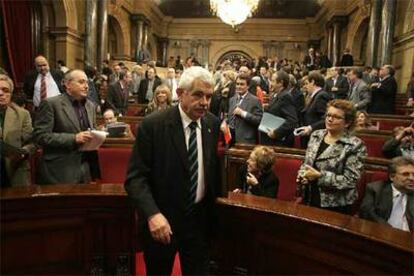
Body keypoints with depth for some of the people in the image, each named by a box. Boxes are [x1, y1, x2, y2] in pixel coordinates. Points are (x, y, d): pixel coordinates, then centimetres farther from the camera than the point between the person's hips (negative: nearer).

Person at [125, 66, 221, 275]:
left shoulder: (213, 124, -2)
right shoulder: (152, 125, -16)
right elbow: (135, 177, -17)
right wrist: (152, 214, -28)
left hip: (200, 218, 3)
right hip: (162, 221, -2)